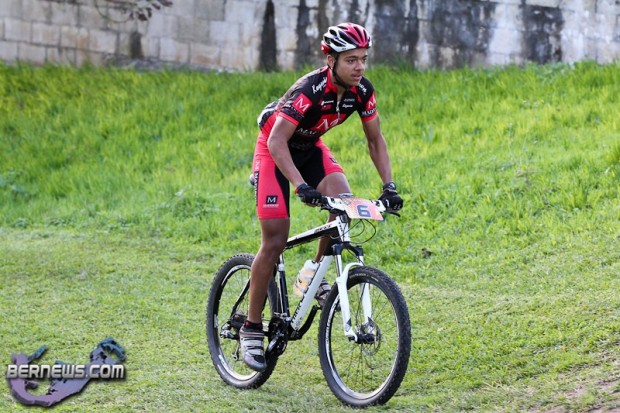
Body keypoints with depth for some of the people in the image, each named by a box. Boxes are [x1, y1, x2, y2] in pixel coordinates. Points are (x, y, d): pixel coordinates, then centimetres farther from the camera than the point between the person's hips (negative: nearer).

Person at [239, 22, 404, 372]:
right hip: (275, 148, -5)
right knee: (275, 241, -10)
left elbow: (375, 139, -2)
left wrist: (389, 186, -12)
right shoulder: (310, 90, -34)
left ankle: (313, 275, -3)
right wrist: (301, 186, -49)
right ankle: (251, 329, 1)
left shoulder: (362, 90, -15)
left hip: (310, 147, 6)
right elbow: (278, 141, -38)